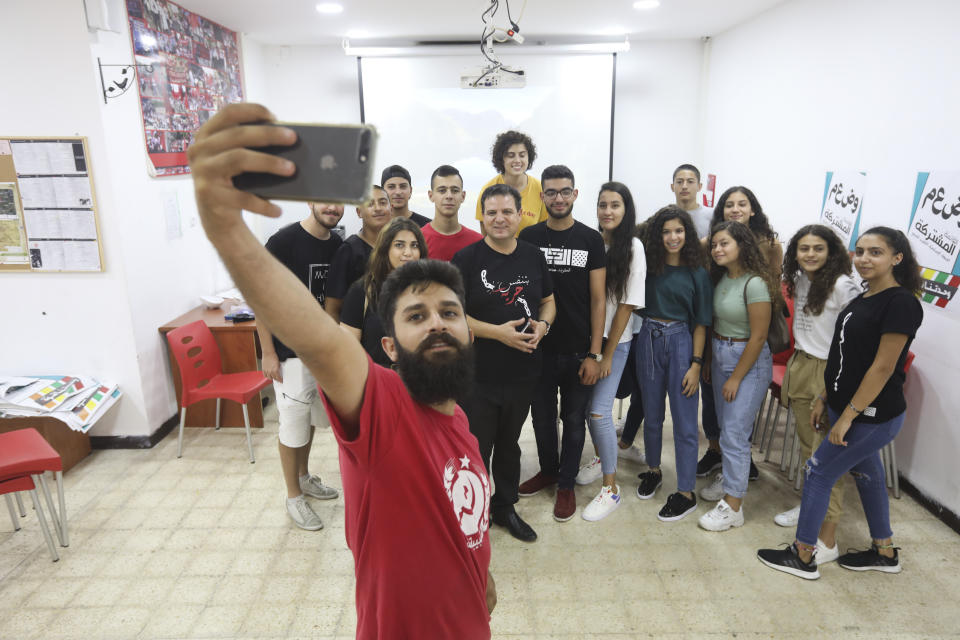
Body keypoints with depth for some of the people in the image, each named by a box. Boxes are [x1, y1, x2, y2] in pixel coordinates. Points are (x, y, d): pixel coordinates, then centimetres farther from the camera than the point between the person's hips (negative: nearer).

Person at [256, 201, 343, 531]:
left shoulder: (337, 245, 3)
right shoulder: (285, 240, -16)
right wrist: (268, 352, -15)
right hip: (291, 352, -6)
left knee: (312, 417, 20)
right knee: (293, 423, 4)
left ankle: (304, 477, 41)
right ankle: (294, 497, 21)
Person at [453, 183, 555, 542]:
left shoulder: (533, 256, 5)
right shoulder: (466, 259, -9)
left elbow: (548, 301, 15)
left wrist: (542, 324, -7)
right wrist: (498, 332, -22)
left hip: (523, 373, 5)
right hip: (478, 375, -4)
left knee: (509, 444, 20)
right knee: (476, 449, 8)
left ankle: (505, 506, 39)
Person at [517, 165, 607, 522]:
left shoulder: (591, 240, -2)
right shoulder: (528, 238, 1)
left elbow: (598, 299, -3)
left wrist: (594, 354, -8)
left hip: (578, 350, -1)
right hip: (539, 348, 1)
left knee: (573, 419, 11)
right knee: (542, 415, 15)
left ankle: (566, 484, 28)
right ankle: (548, 470, 38)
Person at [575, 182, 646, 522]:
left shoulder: (632, 247, -10)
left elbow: (627, 304, -11)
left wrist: (608, 354, -10)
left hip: (615, 340, -4)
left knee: (599, 410, -7)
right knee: (587, 403, 13)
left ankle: (611, 487, 8)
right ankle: (600, 458, 39)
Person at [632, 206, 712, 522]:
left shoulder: (697, 273, -3)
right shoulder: (648, 266, 1)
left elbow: (701, 323, -2)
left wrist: (696, 365, -7)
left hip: (681, 342, -2)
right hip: (649, 341, 2)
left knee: (684, 422, 2)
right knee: (652, 414, 16)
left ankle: (686, 493, 14)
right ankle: (653, 471, 37)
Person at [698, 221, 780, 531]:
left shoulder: (754, 284, -18)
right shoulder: (721, 278, 6)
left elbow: (758, 337, -17)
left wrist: (736, 378, -13)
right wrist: (709, 360, 8)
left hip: (749, 362, -7)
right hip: (721, 357, 7)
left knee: (734, 433, -4)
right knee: (725, 425, 17)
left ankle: (732, 506, 6)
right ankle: (729, 477, 36)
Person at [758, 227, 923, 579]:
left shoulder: (901, 303, -19)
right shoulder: (863, 299, 8)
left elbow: (883, 367, -22)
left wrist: (848, 416, -20)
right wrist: (825, 398, 12)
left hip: (873, 416, -9)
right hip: (848, 407, 9)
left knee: (818, 472, -1)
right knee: (866, 474, 20)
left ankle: (803, 556, 14)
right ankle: (885, 552, 38)